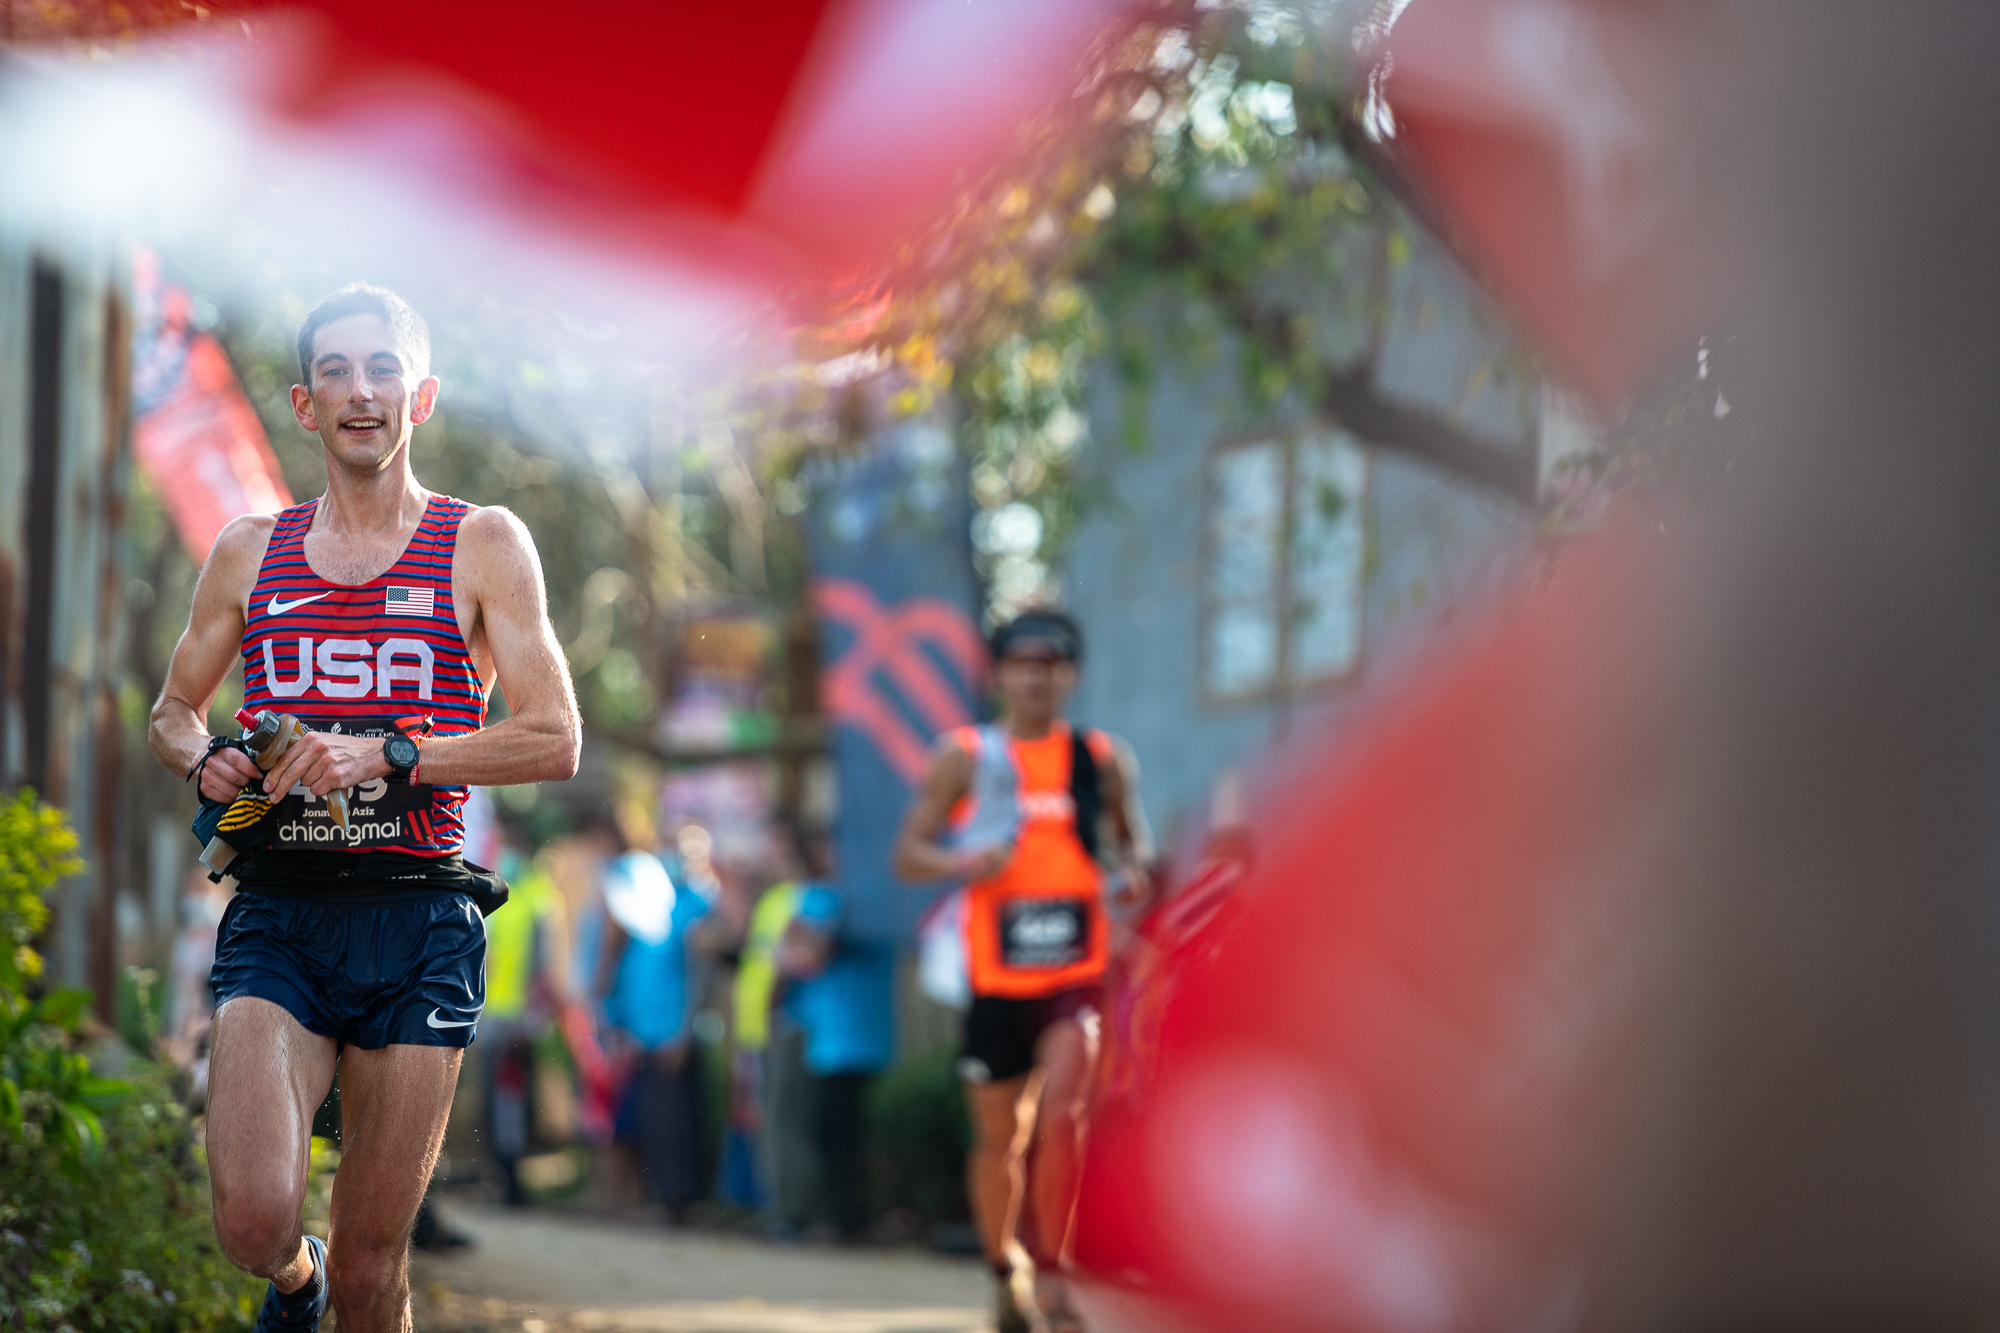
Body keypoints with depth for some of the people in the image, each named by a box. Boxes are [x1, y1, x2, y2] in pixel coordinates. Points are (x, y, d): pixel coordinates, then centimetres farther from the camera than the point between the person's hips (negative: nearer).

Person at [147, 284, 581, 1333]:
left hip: (418, 925, -1)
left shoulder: (484, 547, 5)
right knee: (255, 1221, -18)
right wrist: (204, 760, -1)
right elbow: (172, 710, 23)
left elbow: (555, 741, -1)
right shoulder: (250, 551, 12)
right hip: (278, 919, 1)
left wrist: (386, 754, -13)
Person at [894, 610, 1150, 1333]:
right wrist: (962, 862, -18)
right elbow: (908, 852, 3)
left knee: (1062, 1111, -21)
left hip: (1078, 973, -1)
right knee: (997, 1139, 10)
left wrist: (1133, 872, -5)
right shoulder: (964, 756, 2)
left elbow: (1127, 835, 19)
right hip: (997, 978, 1)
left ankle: (1050, 1272, -14)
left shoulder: (1100, 758, 6)